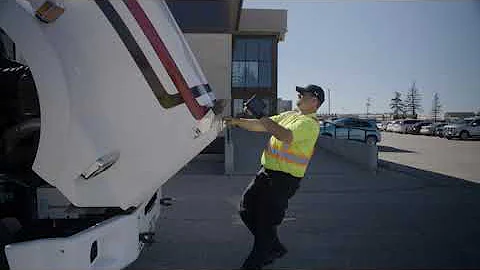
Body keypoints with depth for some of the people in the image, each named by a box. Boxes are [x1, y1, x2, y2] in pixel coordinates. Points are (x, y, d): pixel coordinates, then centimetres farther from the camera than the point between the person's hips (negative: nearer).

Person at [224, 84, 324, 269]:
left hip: (284, 179, -9)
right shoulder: (289, 115, 15)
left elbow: (285, 136, -32)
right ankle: (275, 248, 29)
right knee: (246, 209, 14)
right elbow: (261, 126, 16)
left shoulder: (310, 123, -14)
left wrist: (261, 116, -26)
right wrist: (237, 121, 8)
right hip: (267, 172, 9)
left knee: (265, 222, -1)